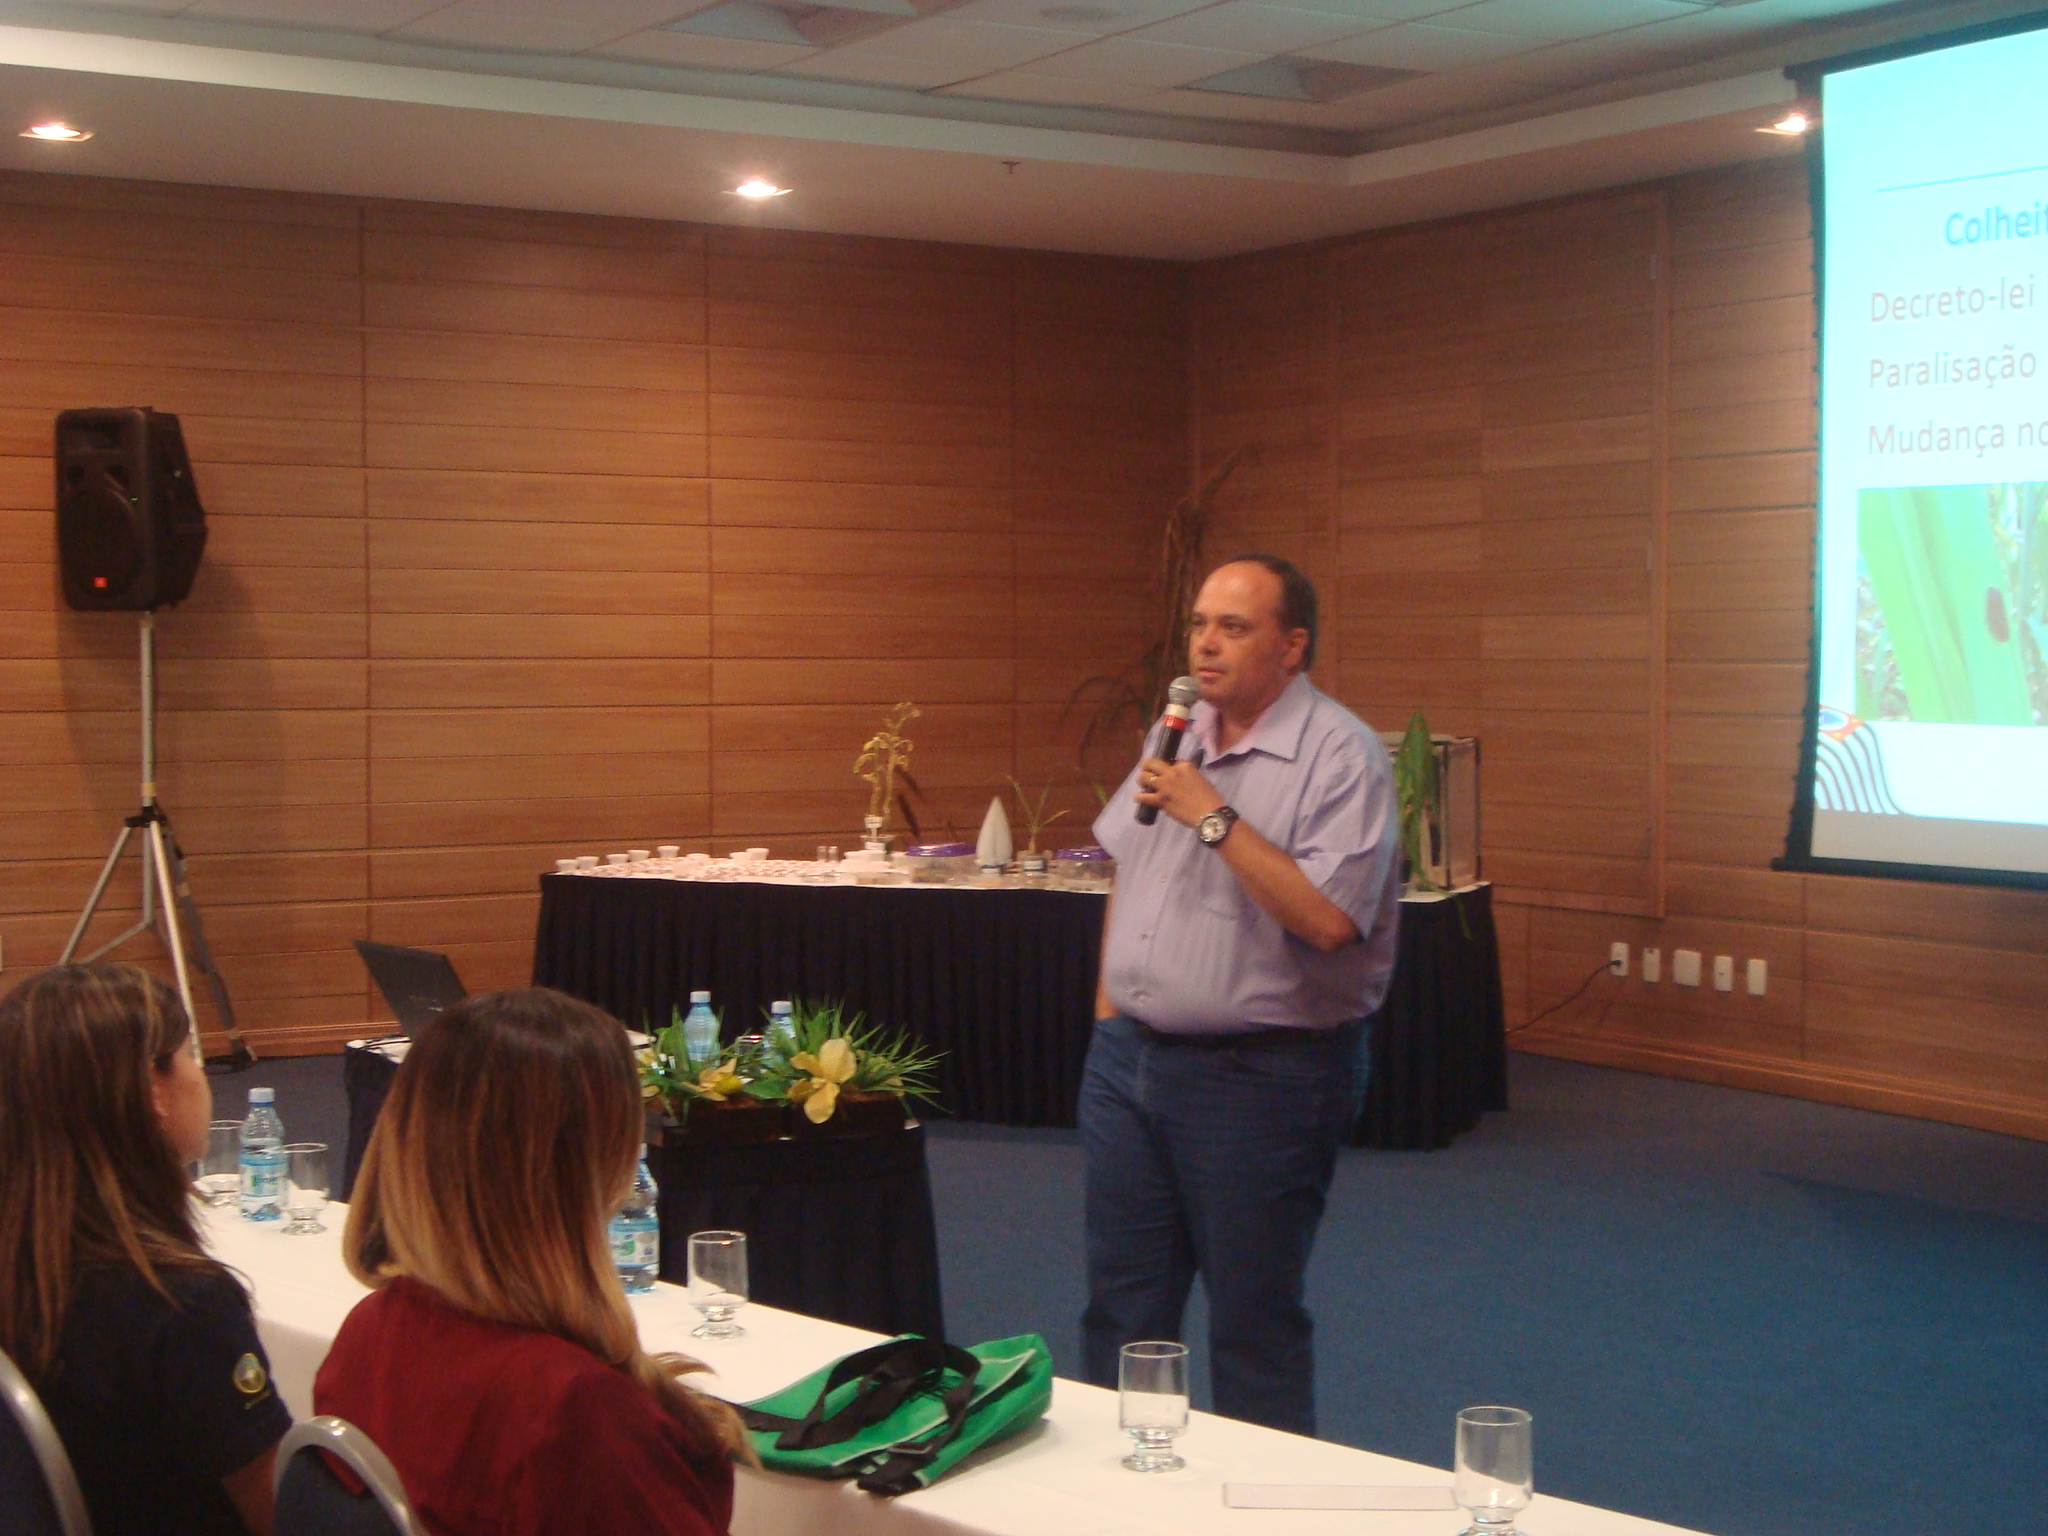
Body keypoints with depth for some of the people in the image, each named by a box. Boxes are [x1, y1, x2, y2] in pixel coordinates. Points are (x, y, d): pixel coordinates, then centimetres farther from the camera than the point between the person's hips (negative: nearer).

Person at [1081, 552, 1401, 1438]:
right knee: (1120, 1313, 15)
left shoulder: (1341, 756, -14)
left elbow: (1327, 917, -26)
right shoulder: (1178, 734, 10)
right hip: (1131, 1057, 7)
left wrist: (1214, 816, -23)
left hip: (1261, 1073, -7)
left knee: (1253, 1329, 4)